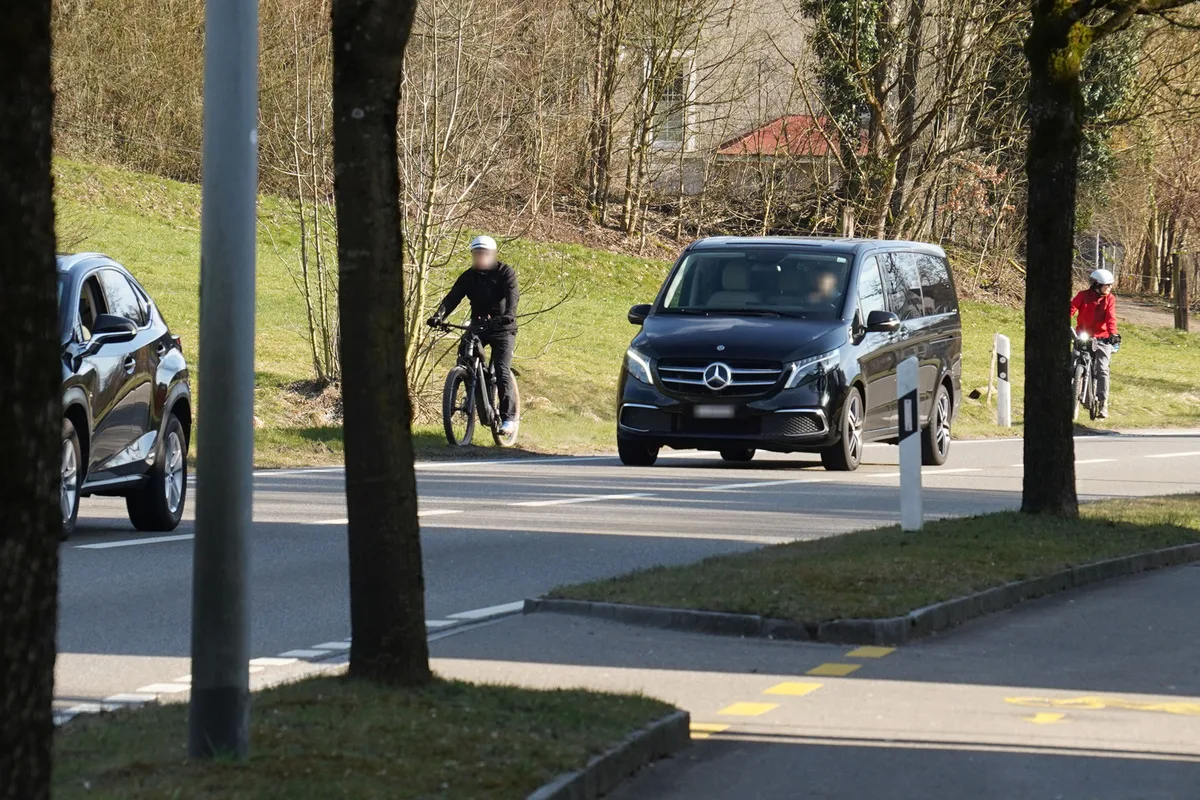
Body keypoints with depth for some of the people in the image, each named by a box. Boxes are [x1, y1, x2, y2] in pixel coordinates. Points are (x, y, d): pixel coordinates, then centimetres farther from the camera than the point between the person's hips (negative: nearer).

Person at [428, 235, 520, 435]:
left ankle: (508, 417, -12)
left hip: (502, 328, -4)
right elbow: (452, 297, -8)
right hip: (477, 327, 4)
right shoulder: (469, 277, 3)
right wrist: (439, 315, -27)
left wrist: (508, 315, -42)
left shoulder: (505, 273, -6)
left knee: (502, 370, -15)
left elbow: (512, 296, -21)